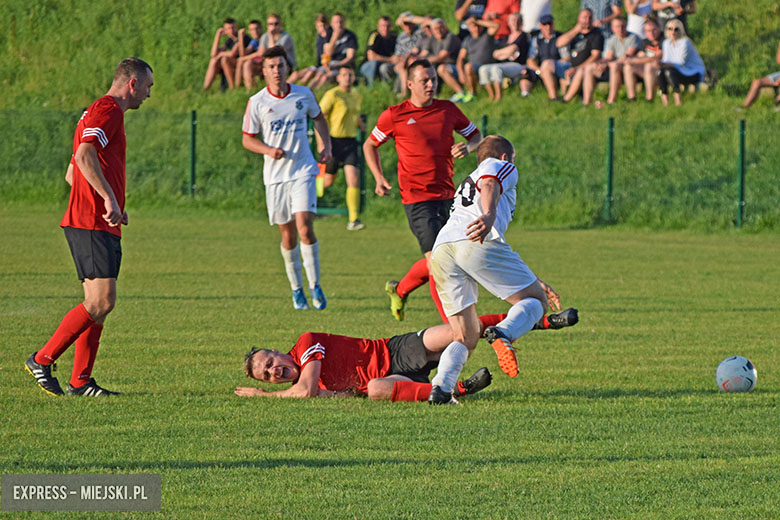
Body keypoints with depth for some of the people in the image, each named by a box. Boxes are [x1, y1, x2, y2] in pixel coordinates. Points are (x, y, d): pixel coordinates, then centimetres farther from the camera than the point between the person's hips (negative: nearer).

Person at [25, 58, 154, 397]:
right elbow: (84, 156, -25)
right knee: (101, 301, -14)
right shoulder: (108, 110, -9)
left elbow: (72, 173, 29)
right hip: (92, 225, -11)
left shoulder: (101, 111, 24)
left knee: (99, 304, 7)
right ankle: (42, 360, -8)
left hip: (101, 224, 11)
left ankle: (80, 381, 5)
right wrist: (109, 198, -29)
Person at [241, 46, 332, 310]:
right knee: (288, 234, 5)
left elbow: (319, 118, 21)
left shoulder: (304, 95, 2)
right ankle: (296, 288, 22)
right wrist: (268, 150, -15)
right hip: (275, 175, 0)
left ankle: (315, 285, -4)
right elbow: (247, 139, 4)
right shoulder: (257, 102, -3)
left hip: (303, 171, 0)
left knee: (304, 227, -15)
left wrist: (327, 146, 8)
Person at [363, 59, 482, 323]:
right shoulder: (394, 115, -1)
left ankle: (399, 290, 32)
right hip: (416, 199, -5)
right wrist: (379, 178, 0)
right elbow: (370, 145, 13)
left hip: (447, 196, 5)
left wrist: (468, 146, -2)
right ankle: (452, 324, -3)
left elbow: (475, 134, 21)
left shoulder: (448, 110, 8)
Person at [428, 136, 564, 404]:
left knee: (465, 339, 9)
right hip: (476, 242, -6)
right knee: (535, 301, 5)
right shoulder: (502, 167, 23)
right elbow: (490, 186, -6)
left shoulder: (467, 183, 45)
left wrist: (535, 282, 54)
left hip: (441, 250, 6)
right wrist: (488, 216, -26)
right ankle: (504, 333, -27)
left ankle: (441, 387, -18)